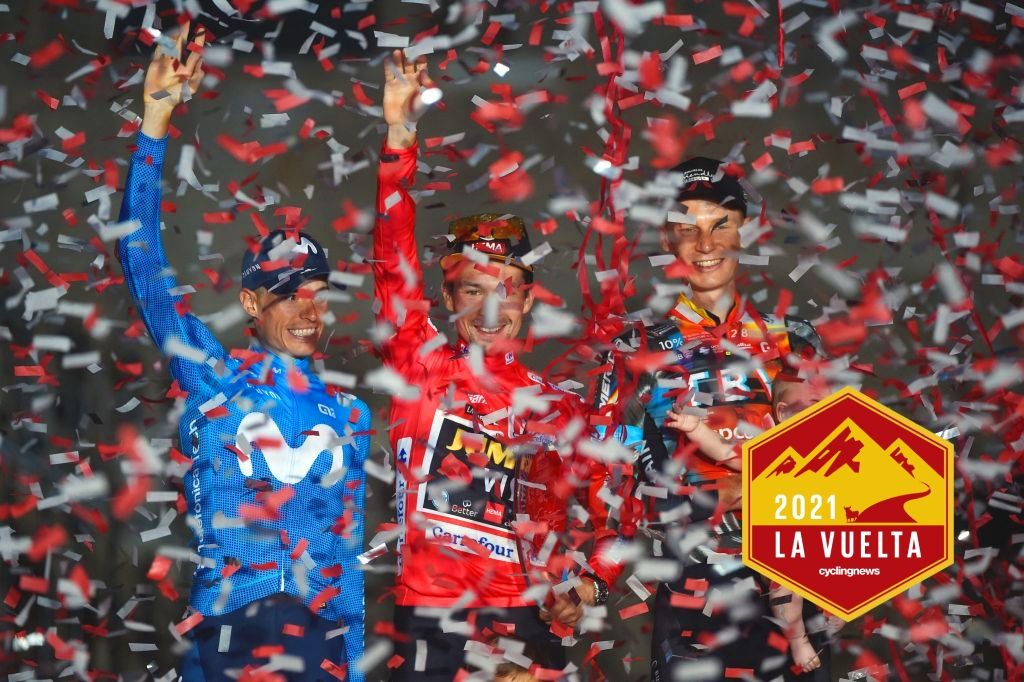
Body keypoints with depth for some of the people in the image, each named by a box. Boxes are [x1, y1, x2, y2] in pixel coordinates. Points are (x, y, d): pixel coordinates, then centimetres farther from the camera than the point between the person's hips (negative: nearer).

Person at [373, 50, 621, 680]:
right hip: (426, 613, -1)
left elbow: (606, 506, 14)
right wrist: (400, 135, -13)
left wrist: (589, 583, -4)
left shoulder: (558, 407, 9)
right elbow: (394, 262, -4)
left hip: (525, 620, 1)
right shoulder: (421, 362, 6)